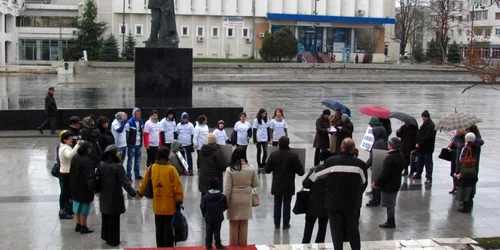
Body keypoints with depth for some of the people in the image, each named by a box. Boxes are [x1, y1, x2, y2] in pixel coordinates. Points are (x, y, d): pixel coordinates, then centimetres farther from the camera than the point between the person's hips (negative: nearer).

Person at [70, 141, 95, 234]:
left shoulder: (74, 158, 2)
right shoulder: (87, 161, -26)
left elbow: (71, 172, 13)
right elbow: (90, 177, -28)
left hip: (75, 187, 8)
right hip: (84, 188, -8)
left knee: (77, 206, 19)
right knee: (84, 207, 3)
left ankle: (78, 225, 30)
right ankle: (83, 227, 12)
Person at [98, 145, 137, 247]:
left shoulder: (101, 165, -3)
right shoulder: (118, 166, -20)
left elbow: (98, 179, 7)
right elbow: (124, 182, -23)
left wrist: (99, 190, 25)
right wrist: (134, 193, -21)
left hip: (104, 196, 6)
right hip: (114, 197, -6)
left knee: (105, 217, 20)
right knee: (114, 219, 6)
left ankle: (105, 237, 33)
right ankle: (113, 240, 15)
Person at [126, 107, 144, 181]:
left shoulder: (141, 121, 7)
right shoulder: (129, 123, -12)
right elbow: (126, 134, -11)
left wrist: (141, 142, 14)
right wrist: (127, 144, -12)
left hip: (139, 144, 6)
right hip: (131, 145, -6)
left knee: (138, 161, 13)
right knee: (130, 161, -1)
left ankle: (137, 174, 24)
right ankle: (128, 176, 4)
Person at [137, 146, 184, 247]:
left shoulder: (151, 168, -1)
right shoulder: (171, 169, -13)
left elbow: (144, 182, 14)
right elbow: (177, 186, -12)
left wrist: (139, 193, 33)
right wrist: (179, 201, -2)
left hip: (157, 205, 4)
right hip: (169, 205, -4)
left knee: (159, 228, 14)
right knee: (168, 228, 4)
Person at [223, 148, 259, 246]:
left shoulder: (230, 170, -16)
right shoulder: (251, 169, -10)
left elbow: (227, 188, -14)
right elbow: (255, 184, 3)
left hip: (234, 200, -2)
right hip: (246, 200, 2)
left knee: (234, 224, 12)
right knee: (244, 224, 16)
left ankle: (233, 245, 22)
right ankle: (242, 245, 25)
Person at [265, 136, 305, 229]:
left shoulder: (273, 155, -9)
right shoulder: (293, 155, -14)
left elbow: (267, 170, -4)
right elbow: (300, 172, -13)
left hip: (277, 185, 2)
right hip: (288, 186, -2)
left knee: (277, 204, 13)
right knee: (287, 204, 9)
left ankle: (277, 224, 18)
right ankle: (285, 224, 15)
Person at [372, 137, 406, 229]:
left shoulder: (389, 158, -25)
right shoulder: (401, 156, 2)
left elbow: (384, 174, -26)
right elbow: (402, 167, 15)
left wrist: (376, 184, -16)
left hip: (388, 184, -9)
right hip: (396, 183, 9)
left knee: (389, 205, 4)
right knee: (392, 204, 19)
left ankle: (390, 222, 14)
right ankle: (391, 222, 29)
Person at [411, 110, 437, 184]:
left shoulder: (431, 125, -15)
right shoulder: (424, 124, 15)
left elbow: (427, 137, -22)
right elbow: (419, 134, 16)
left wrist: (419, 144, -18)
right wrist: (418, 143, 3)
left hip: (427, 148, -9)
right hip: (422, 147, 9)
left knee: (428, 162, -6)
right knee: (420, 161, 19)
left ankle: (429, 178, -5)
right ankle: (418, 174, 31)